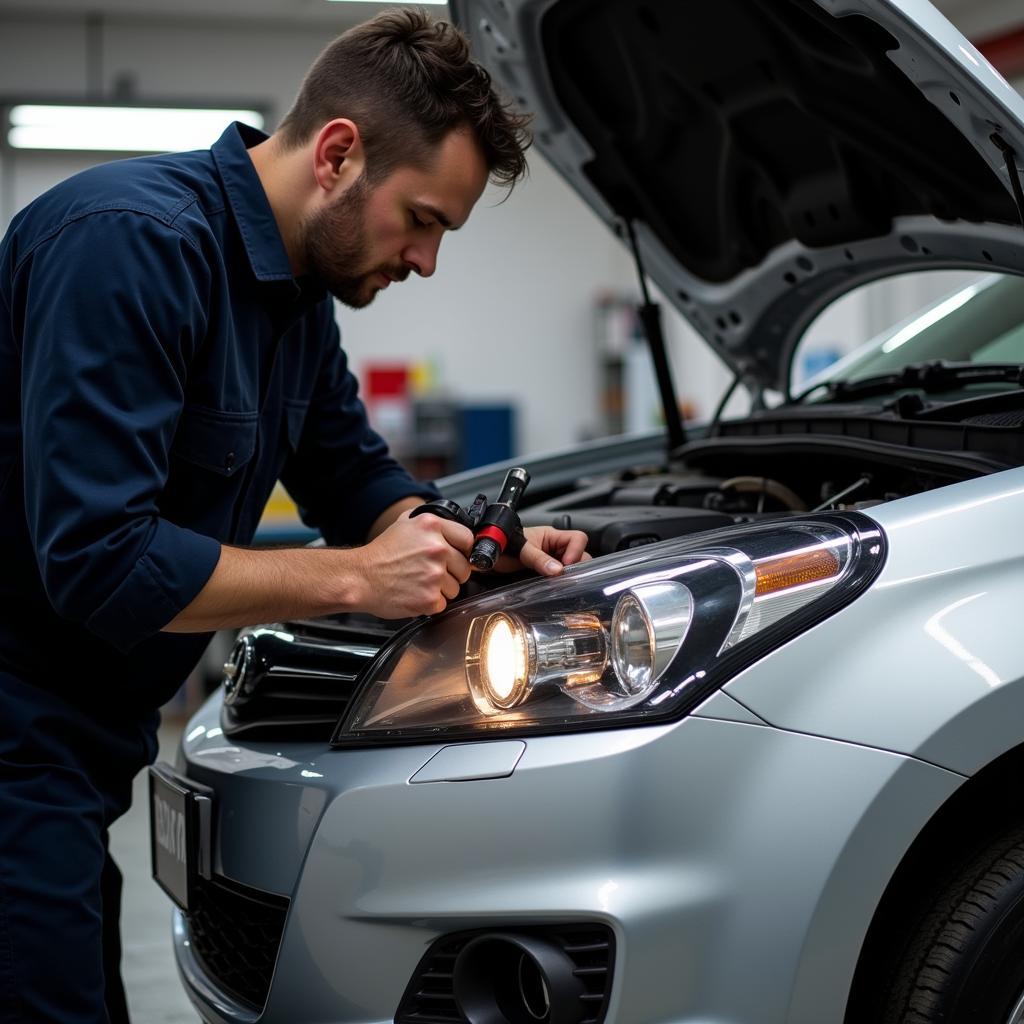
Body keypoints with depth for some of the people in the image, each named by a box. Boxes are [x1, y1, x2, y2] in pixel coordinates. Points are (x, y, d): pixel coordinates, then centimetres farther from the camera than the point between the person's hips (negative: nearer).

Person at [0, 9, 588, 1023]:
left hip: (81, 744, 10)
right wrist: (355, 577, -20)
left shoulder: (299, 290, 9)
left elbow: (356, 479, 22)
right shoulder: (132, 243, -22)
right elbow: (98, 557, -27)